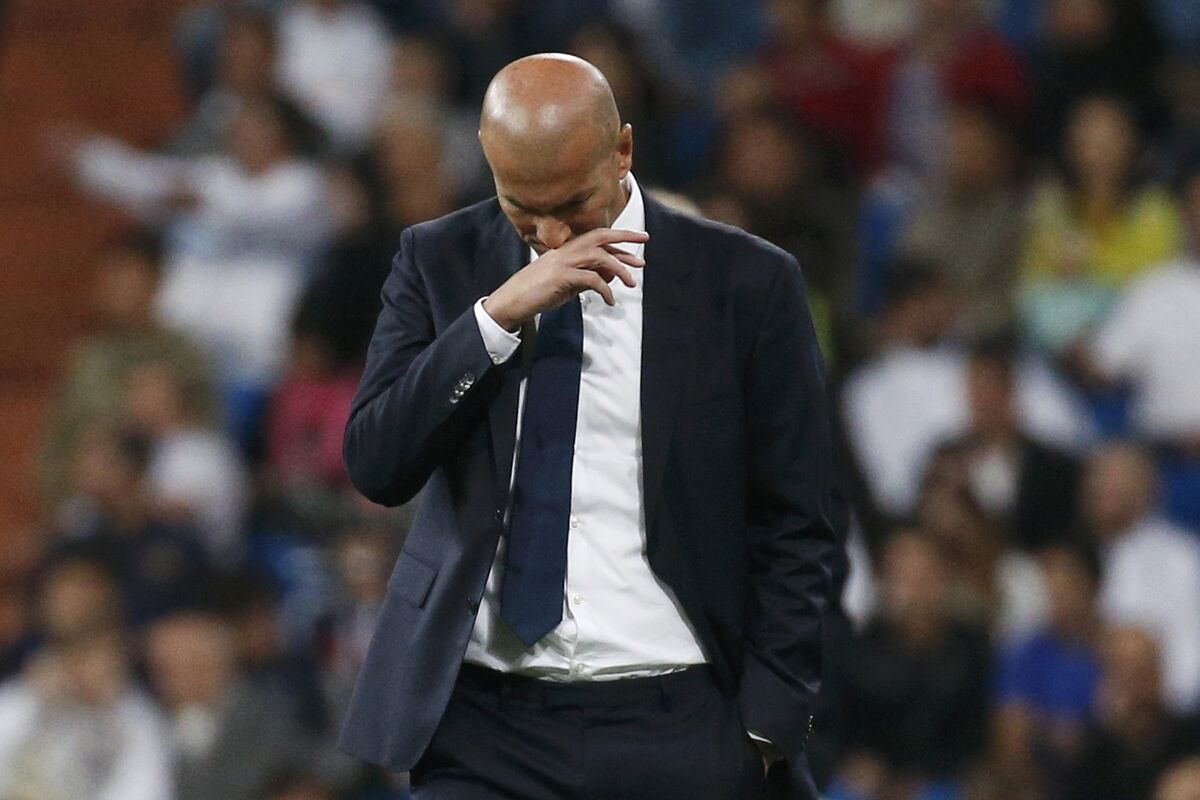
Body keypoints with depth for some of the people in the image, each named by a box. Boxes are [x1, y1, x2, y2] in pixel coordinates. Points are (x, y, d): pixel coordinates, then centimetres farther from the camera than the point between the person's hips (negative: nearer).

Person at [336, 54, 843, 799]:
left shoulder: (744, 282, 1)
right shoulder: (439, 262, 6)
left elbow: (798, 528, 3)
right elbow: (377, 464, -4)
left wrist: (767, 731, -4)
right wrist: (500, 314, -15)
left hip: (677, 729, -1)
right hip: (482, 722, 1)